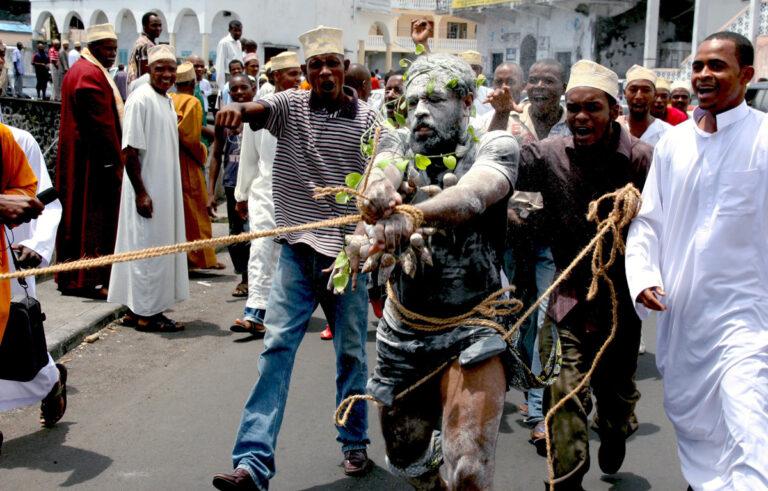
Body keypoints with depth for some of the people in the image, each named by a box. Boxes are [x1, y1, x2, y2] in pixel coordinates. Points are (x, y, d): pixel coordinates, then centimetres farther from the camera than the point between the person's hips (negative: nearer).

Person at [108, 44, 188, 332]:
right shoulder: (141, 99, -14)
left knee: (160, 249, 13)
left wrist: (173, 191, 17)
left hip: (166, 189, 9)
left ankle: (136, 309, 22)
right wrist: (141, 193, -21)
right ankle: (145, 314, 8)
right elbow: (129, 151, -18)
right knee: (148, 249, -2)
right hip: (148, 191, -9)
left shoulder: (167, 101, 12)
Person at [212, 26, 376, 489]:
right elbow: (260, 109, -17)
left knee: (351, 353, 11)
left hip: (348, 252, 0)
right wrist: (238, 108, -42)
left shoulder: (367, 119, 0)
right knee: (277, 347, -5)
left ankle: (356, 442, 30)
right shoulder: (291, 105, 3)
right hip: (298, 249, 1)